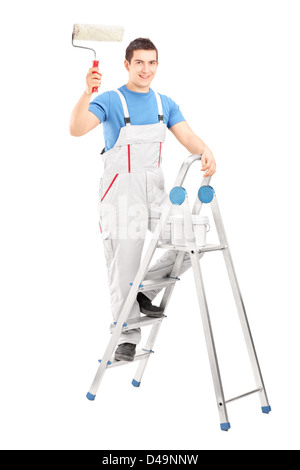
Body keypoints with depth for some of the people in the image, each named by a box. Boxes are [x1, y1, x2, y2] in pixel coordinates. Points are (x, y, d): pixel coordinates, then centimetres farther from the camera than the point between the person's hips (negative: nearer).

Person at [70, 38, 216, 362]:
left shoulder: (165, 104, 9)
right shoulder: (111, 101, -7)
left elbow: (186, 136, -2)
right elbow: (77, 129, -22)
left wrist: (205, 152, -24)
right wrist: (87, 93, -39)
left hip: (156, 190, 5)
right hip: (121, 192, -5)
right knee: (125, 264, -1)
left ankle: (144, 291, 18)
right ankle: (127, 338, 14)